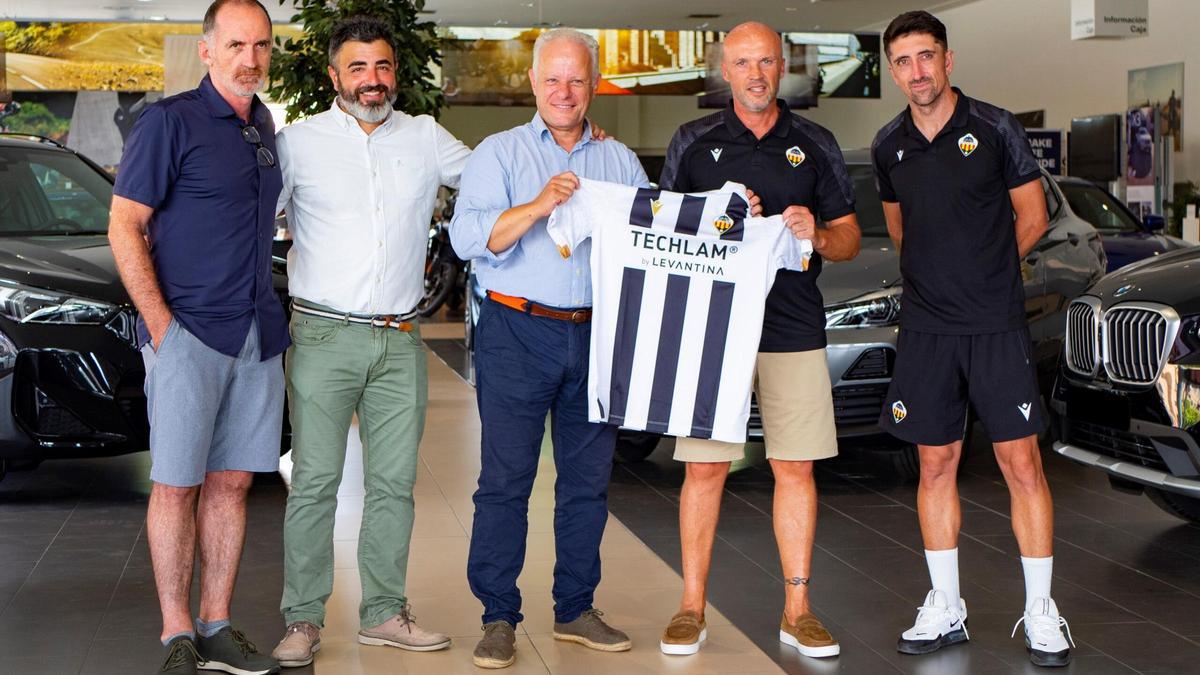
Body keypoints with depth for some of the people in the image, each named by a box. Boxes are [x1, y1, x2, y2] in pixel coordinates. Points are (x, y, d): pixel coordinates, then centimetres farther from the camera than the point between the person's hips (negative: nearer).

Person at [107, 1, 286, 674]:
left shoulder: (265, 127, 14)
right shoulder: (170, 121, -6)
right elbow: (125, 228, -8)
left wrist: (270, 317, 14)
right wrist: (160, 326, -14)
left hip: (257, 335, 6)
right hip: (189, 333, -6)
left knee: (231, 482, 8)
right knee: (178, 485, 0)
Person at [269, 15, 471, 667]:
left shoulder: (425, 138, 10)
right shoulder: (298, 141, 3)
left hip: (400, 342, 3)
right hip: (323, 337, -3)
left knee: (394, 482, 7)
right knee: (314, 482, -1)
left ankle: (383, 612, 18)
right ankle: (303, 619, 8)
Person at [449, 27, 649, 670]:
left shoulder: (620, 161, 15)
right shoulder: (499, 153, 4)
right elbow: (468, 237, -9)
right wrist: (536, 207, -22)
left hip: (595, 335, 4)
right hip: (517, 333, -3)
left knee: (588, 477, 8)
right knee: (505, 478, -3)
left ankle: (576, 609, 20)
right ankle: (498, 617, 6)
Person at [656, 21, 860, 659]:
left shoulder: (815, 144, 11)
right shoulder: (693, 142, 8)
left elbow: (850, 237, 13)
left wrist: (816, 235, -10)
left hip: (794, 327, 1)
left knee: (796, 468, 3)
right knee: (704, 467, -1)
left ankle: (797, 609, 13)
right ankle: (692, 606, 11)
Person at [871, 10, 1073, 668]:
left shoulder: (994, 128, -3)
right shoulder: (889, 145, 8)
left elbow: (1032, 218, 5)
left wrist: (983, 270, 8)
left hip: (997, 326, -3)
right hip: (925, 329, 4)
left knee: (1022, 465, -3)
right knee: (937, 466, 8)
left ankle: (1040, 612, 8)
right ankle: (945, 609, 19)